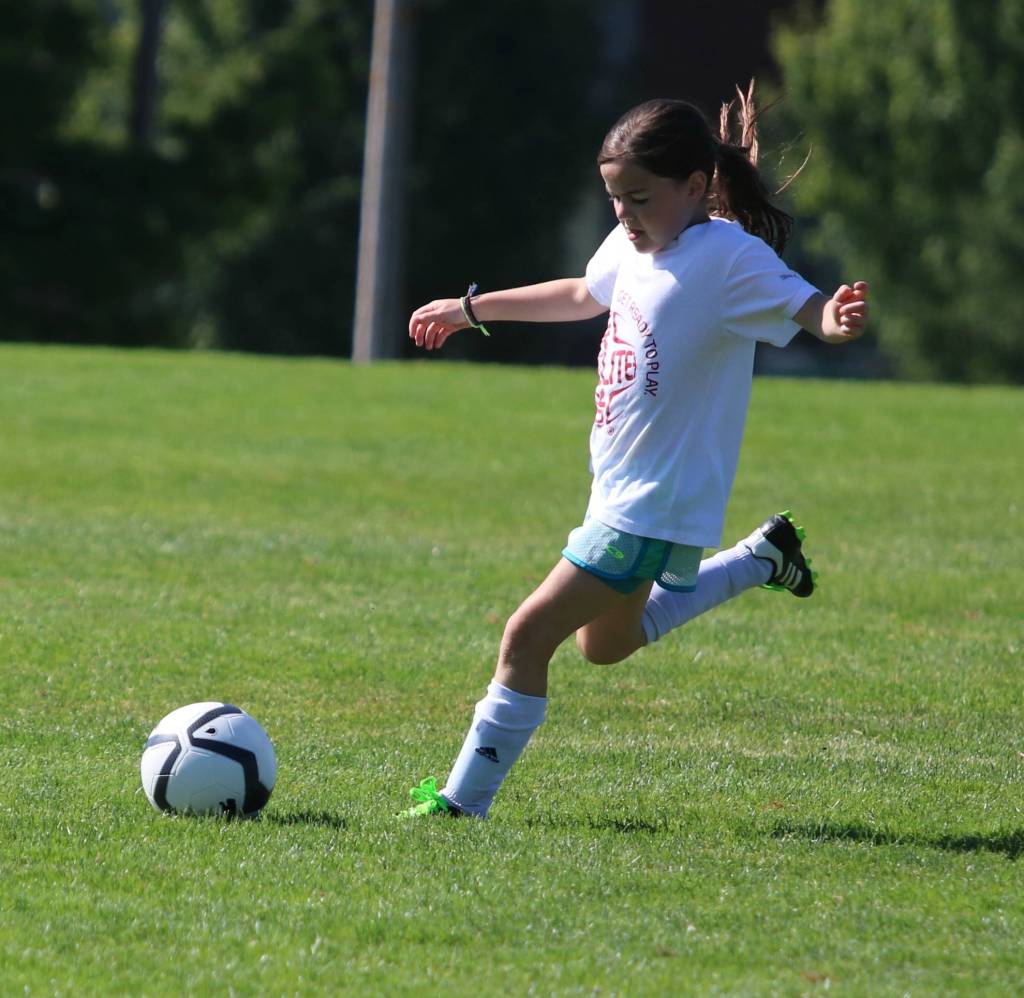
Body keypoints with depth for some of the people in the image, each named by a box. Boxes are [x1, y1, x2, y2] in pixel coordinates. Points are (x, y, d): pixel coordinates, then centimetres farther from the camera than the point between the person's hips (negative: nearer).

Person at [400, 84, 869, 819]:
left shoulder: (731, 259, -20)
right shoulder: (634, 245, 4)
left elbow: (805, 307, -31)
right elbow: (583, 295, 24)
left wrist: (834, 321, -57)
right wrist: (472, 309, 34)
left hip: (656, 503, -10)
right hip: (621, 487, 10)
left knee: (529, 634, -11)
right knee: (607, 642, 29)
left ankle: (465, 803, -2)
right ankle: (760, 559, 37)